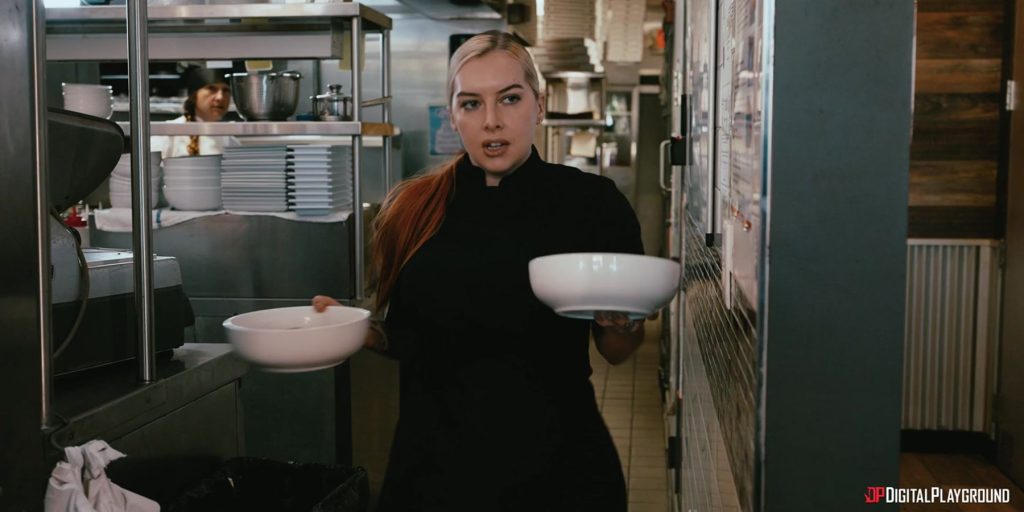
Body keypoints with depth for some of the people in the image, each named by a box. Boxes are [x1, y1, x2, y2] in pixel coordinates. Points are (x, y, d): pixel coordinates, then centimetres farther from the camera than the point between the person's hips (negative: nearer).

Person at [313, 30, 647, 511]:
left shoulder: (591, 202, -7)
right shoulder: (411, 210, -2)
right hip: (433, 470, 2)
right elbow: (406, 340, 8)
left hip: (556, 471, -1)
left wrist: (622, 323, -21)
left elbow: (616, 352, 0)